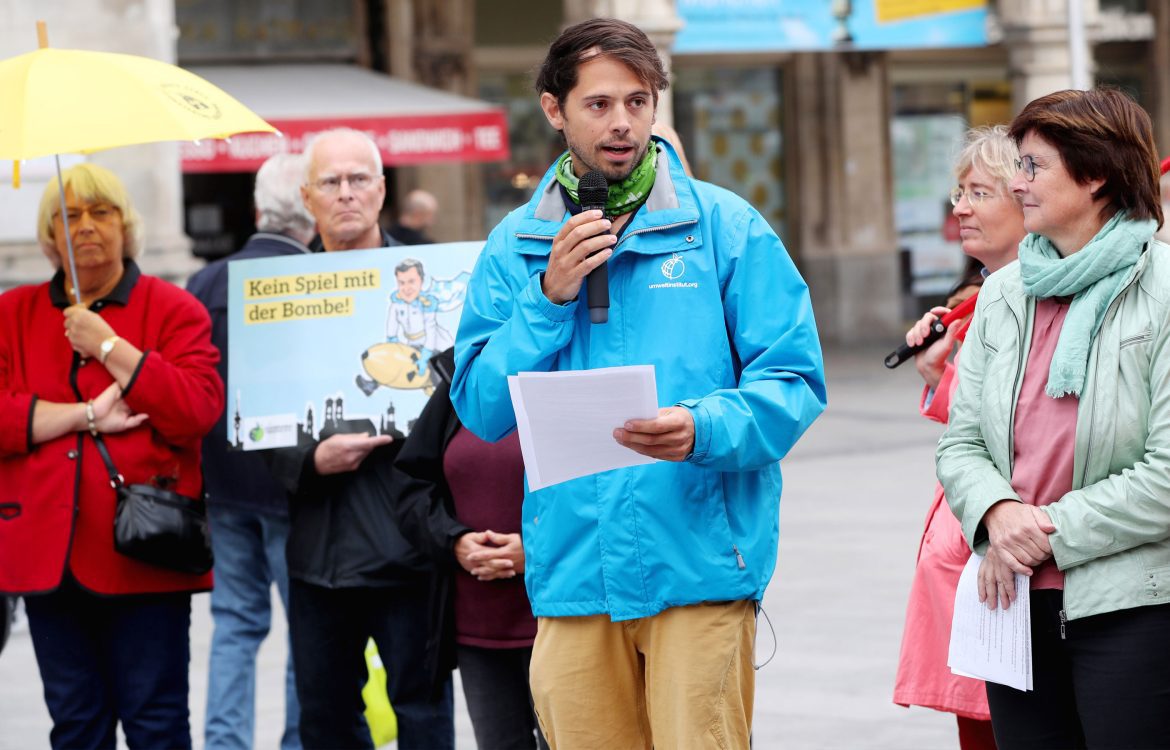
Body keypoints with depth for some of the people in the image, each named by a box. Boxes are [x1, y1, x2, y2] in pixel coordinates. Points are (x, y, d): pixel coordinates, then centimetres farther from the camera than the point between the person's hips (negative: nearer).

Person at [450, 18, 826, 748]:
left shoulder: (725, 226, 2)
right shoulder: (515, 246, 10)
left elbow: (795, 380, -2)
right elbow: (481, 408, 5)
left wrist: (705, 429, -21)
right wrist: (550, 298, -7)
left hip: (700, 559, -3)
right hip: (572, 571, 3)